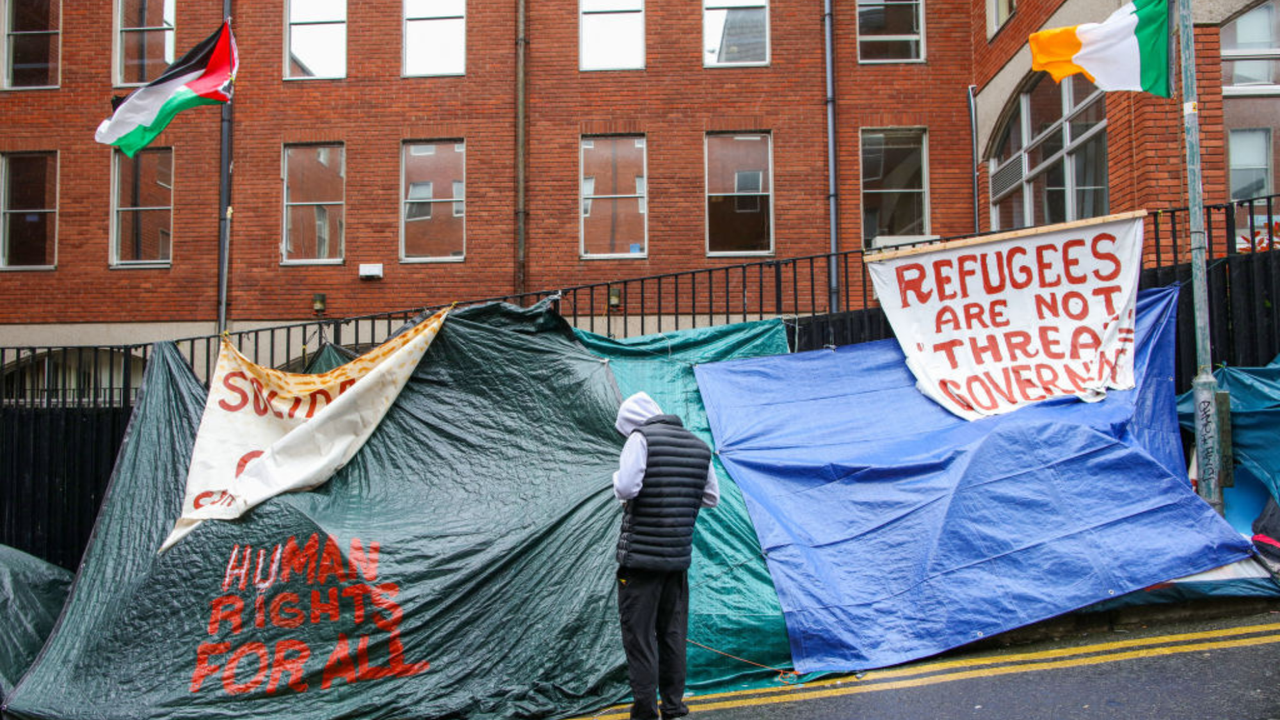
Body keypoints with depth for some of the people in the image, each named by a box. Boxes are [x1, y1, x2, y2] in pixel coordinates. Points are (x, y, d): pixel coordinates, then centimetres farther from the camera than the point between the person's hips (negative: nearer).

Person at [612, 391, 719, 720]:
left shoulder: (641, 438, -9)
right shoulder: (699, 446, 11)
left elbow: (626, 489, -19)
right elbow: (711, 498, 16)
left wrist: (618, 477, 2)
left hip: (640, 557, -6)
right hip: (679, 557, 6)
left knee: (638, 635, 2)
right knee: (673, 633, 15)